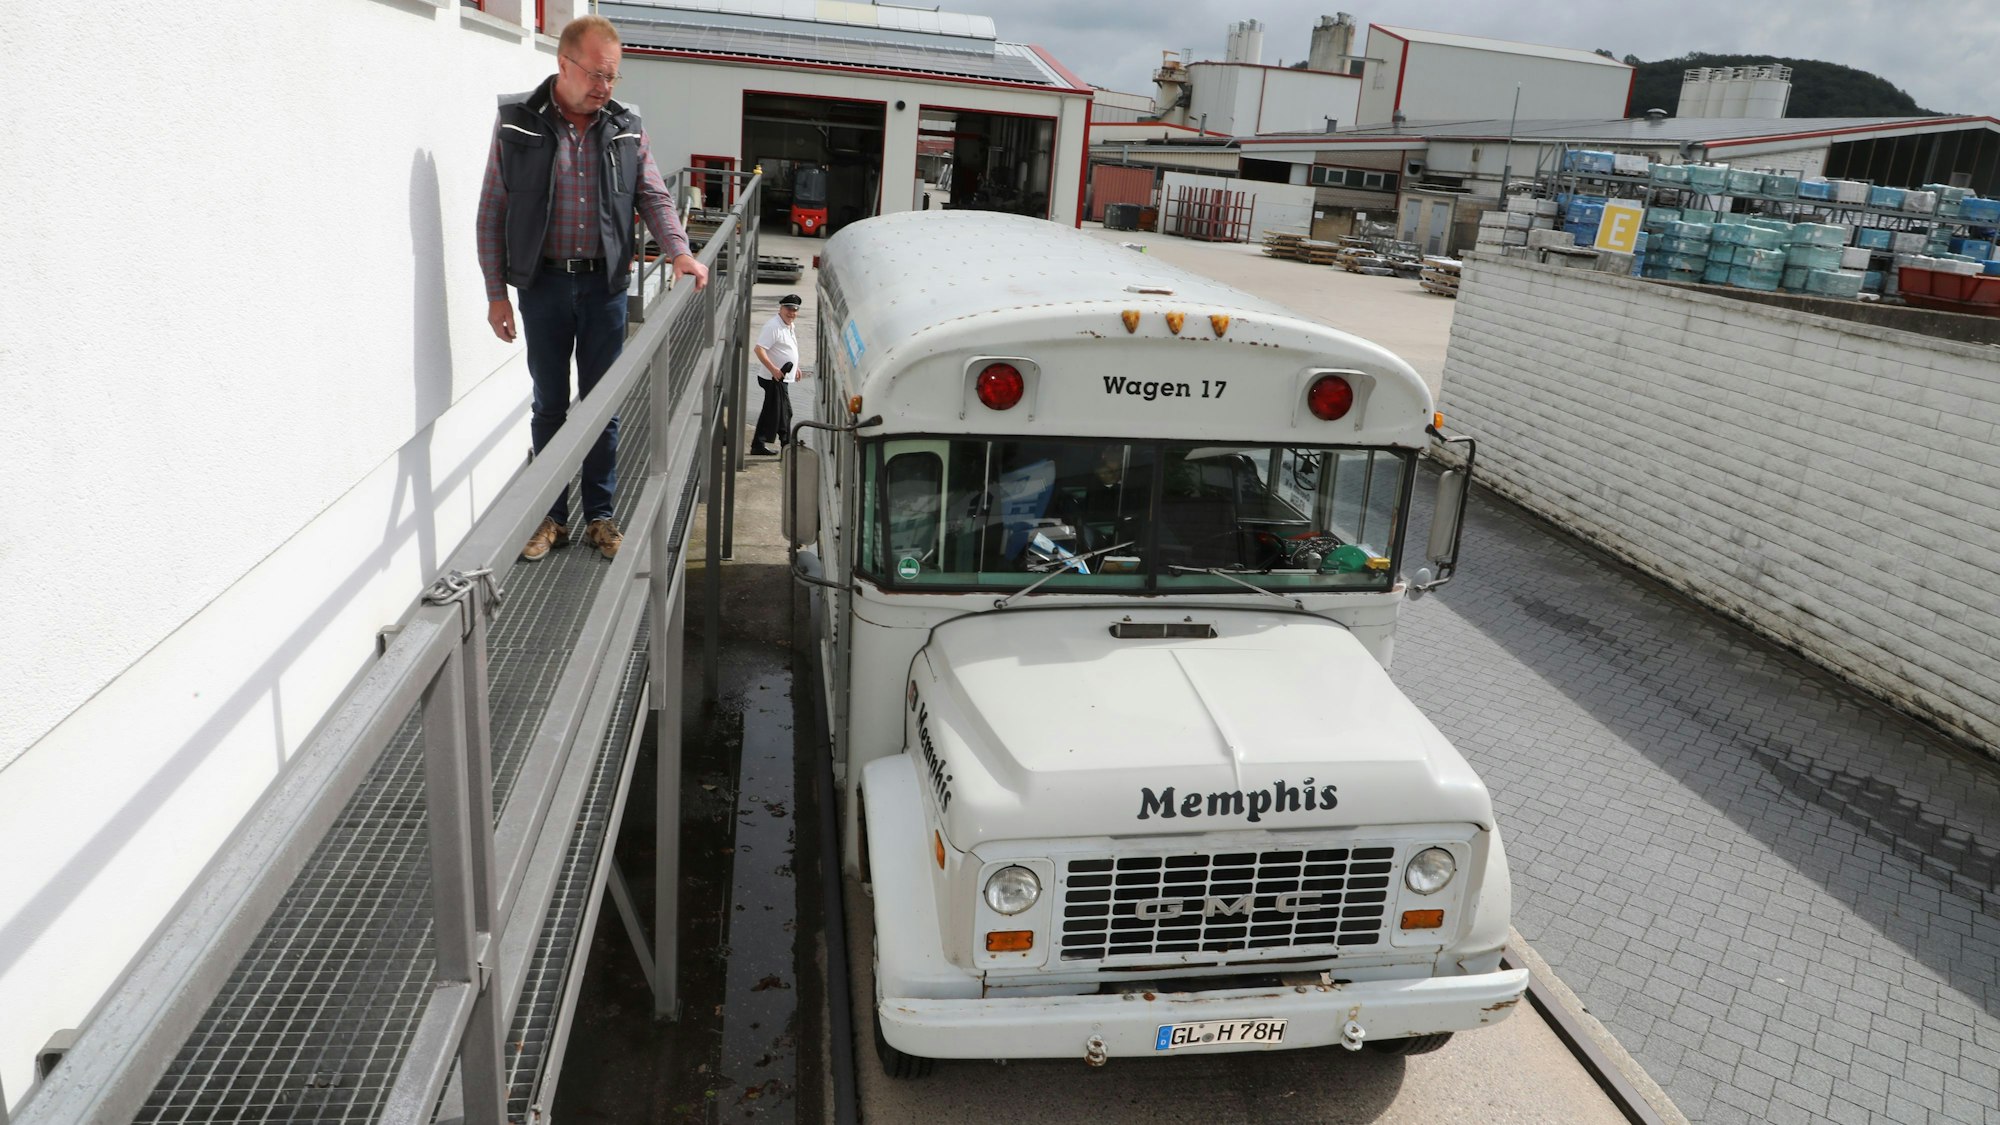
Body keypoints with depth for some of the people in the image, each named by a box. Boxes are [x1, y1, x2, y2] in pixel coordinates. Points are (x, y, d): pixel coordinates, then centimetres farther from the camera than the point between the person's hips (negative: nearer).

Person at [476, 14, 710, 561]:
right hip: (543, 284, -1)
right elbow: (492, 212, -2)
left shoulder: (626, 127, 1)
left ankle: (600, 516, 21)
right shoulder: (517, 122, -5)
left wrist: (679, 251, -13)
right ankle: (551, 516, 21)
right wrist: (496, 292, -5)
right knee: (549, 405, 9)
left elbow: (653, 197, 6)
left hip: (605, 284, 1)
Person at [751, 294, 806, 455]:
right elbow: (759, 349, -24)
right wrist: (773, 369, -30)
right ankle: (758, 445, -2)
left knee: (785, 412, 17)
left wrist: (796, 367, 25)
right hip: (775, 379, -10)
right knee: (772, 411, -7)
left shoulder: (789, 326, 14)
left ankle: (787, 445, 28)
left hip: (783, 378, 10)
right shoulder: (773, 326, -17)